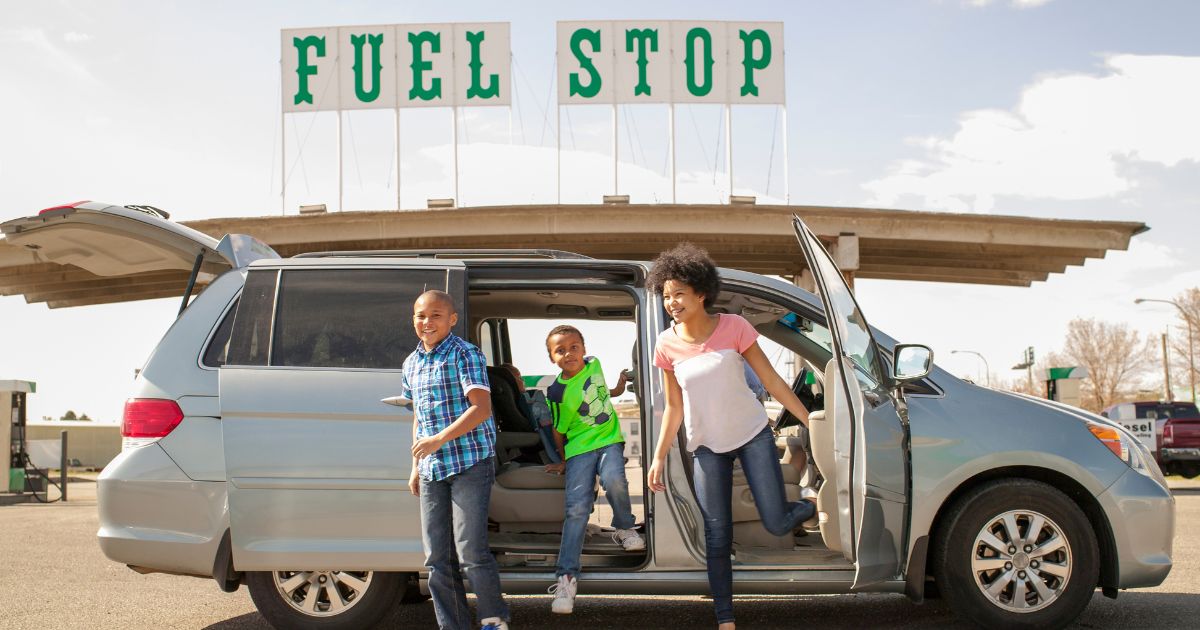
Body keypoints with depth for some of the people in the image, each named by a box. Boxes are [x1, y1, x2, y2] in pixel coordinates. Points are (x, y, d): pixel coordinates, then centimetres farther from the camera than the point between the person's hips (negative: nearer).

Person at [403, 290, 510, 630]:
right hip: (431, 470, 7)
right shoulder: (411, 363, 15)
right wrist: (416, 466, 20)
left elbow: (481, 409, -16)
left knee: (471, 553, -10)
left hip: (469, 464, -7)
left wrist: (438, 440, -20)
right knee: (437, 558, 7)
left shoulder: (465, 354, -7)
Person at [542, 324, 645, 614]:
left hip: (609, 439, 3)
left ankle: (624, 528, 1)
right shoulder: (558, 392, -12)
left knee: (614, 481, -28)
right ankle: (567, 576, -12)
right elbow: (559, 430, 1)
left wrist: (616, 390, 39)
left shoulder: (593, 363, 0)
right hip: (579, 449, -3)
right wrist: (563, 460, 12)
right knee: (577, 508, -14)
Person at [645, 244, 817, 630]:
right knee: (717, 539, 2)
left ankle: (814, 503, 29)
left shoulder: (733, 327, -13)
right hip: (707, 447, 2)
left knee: (777, 524, -6)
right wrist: (659, 458, -1)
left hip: (752, 435, -1)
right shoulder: (667, 345, -8)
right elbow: (674, 408, 1)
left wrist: (812, 423, -7)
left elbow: (772, 381, -7)